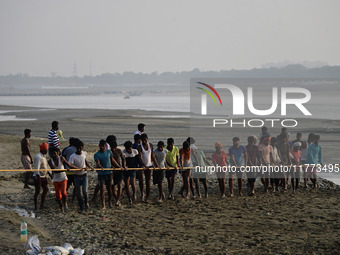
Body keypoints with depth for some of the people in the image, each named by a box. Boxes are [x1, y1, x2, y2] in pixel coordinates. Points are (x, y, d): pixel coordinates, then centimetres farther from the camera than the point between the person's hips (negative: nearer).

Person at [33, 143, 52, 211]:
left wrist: (49, 173, 26)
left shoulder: (43, 156, 10)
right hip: (38, 177, -10)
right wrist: (38, 178, -32)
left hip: (43, 176, 10)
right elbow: (37, 168, -27)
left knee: (46, 189, 11)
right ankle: (36, 207, 4)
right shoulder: (38, 157, -21)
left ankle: (42, 205, 19)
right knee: (37, 191, -3)